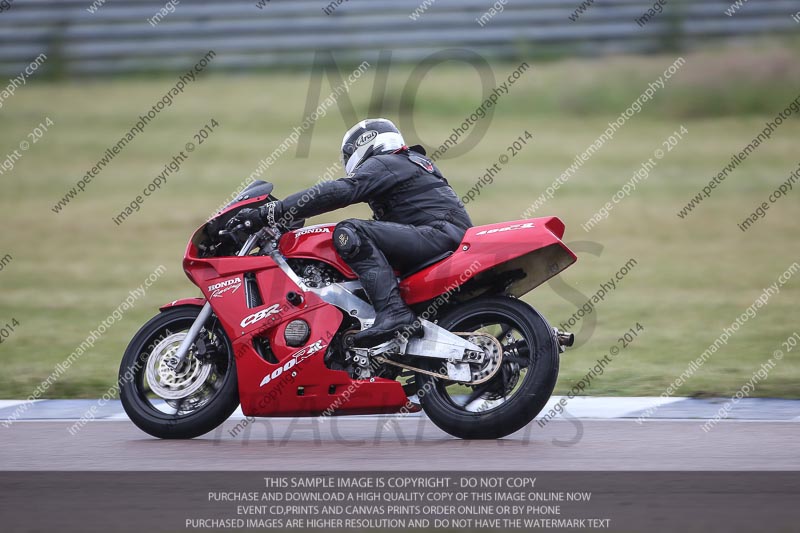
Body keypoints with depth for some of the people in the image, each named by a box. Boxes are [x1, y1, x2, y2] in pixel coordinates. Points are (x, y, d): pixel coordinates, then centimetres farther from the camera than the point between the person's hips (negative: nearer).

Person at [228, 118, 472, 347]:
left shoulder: (381, 165, 1)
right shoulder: (411, 162, 31)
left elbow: (336, 193, -14)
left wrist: (268, 213, -17)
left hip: (440, 232, -10)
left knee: (350, 234, -23)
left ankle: (393, 313, -38)